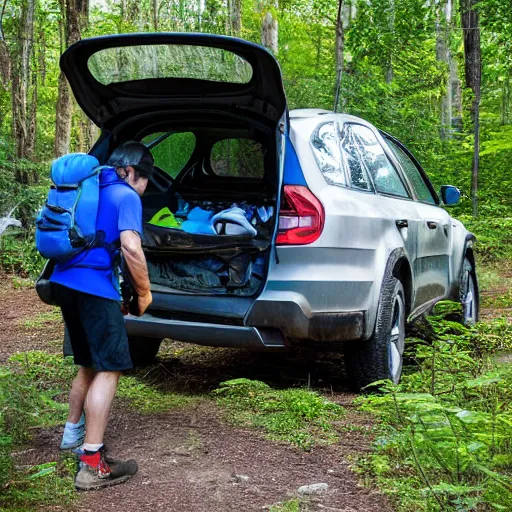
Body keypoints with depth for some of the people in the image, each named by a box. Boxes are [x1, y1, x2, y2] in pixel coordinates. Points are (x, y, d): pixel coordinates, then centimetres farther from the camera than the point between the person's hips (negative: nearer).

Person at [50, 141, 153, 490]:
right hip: (93, 286, -9)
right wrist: (144, 292, -3)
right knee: (110, 369, -6)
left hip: (64, 280, 9)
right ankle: (91, 464, -9)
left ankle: (74, 432, 37)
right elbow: (131, 248, -17)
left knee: (90, 363, 23)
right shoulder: (126, 196, -4)